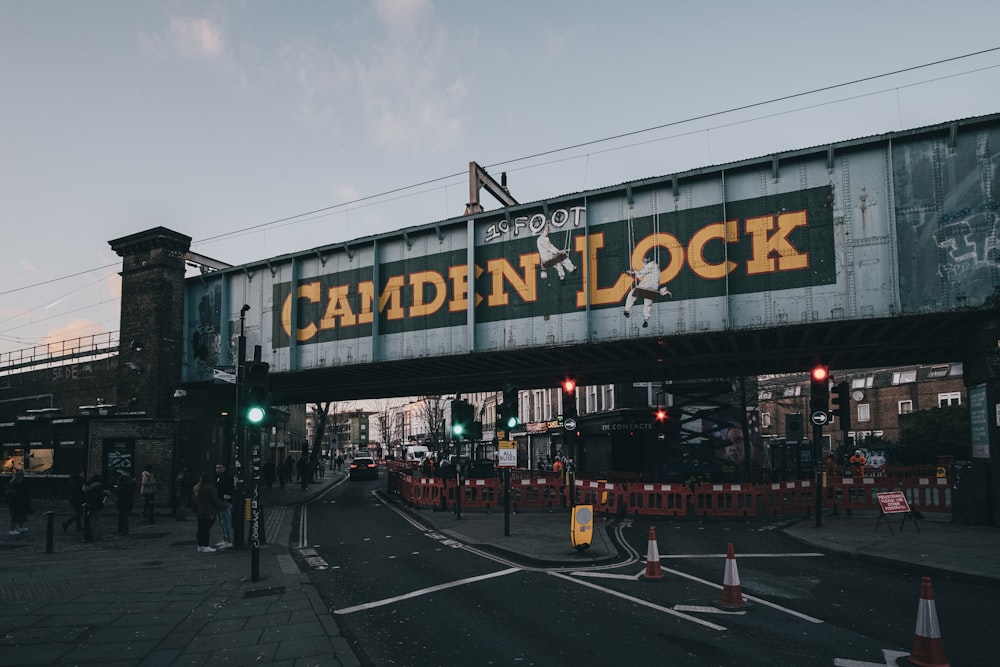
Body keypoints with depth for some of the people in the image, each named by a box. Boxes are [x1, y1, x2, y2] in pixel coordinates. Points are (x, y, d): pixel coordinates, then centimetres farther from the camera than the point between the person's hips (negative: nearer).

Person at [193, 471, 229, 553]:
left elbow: (195, 501, 17)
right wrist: (227, 505, -5)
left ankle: (200, 546, 18)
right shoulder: (209, 488, -17)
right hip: (208, 513, -8)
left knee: (201, 529, 12)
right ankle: (205, 547, -2)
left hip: (199, 512, 8)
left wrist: (195, 510, 25)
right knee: (206, 529, -5)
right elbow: (216, 500, -15)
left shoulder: (197, 487, 10)